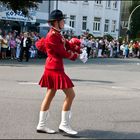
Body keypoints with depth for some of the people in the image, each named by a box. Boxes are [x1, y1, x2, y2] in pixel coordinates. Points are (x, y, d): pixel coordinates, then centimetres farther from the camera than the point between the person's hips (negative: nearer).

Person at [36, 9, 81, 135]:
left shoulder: (57, 34, 14)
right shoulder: (52, 37, -18)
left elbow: (68, 45, 14)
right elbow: (64, 53, -14)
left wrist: (76, 48, -4)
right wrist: (74, 56, 3)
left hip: (52, 69, 10)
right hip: (55, 69, -10)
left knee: (50, 95, 12)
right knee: (70, 95, -7)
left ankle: (42, 125, 18)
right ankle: (64, 125, 0)